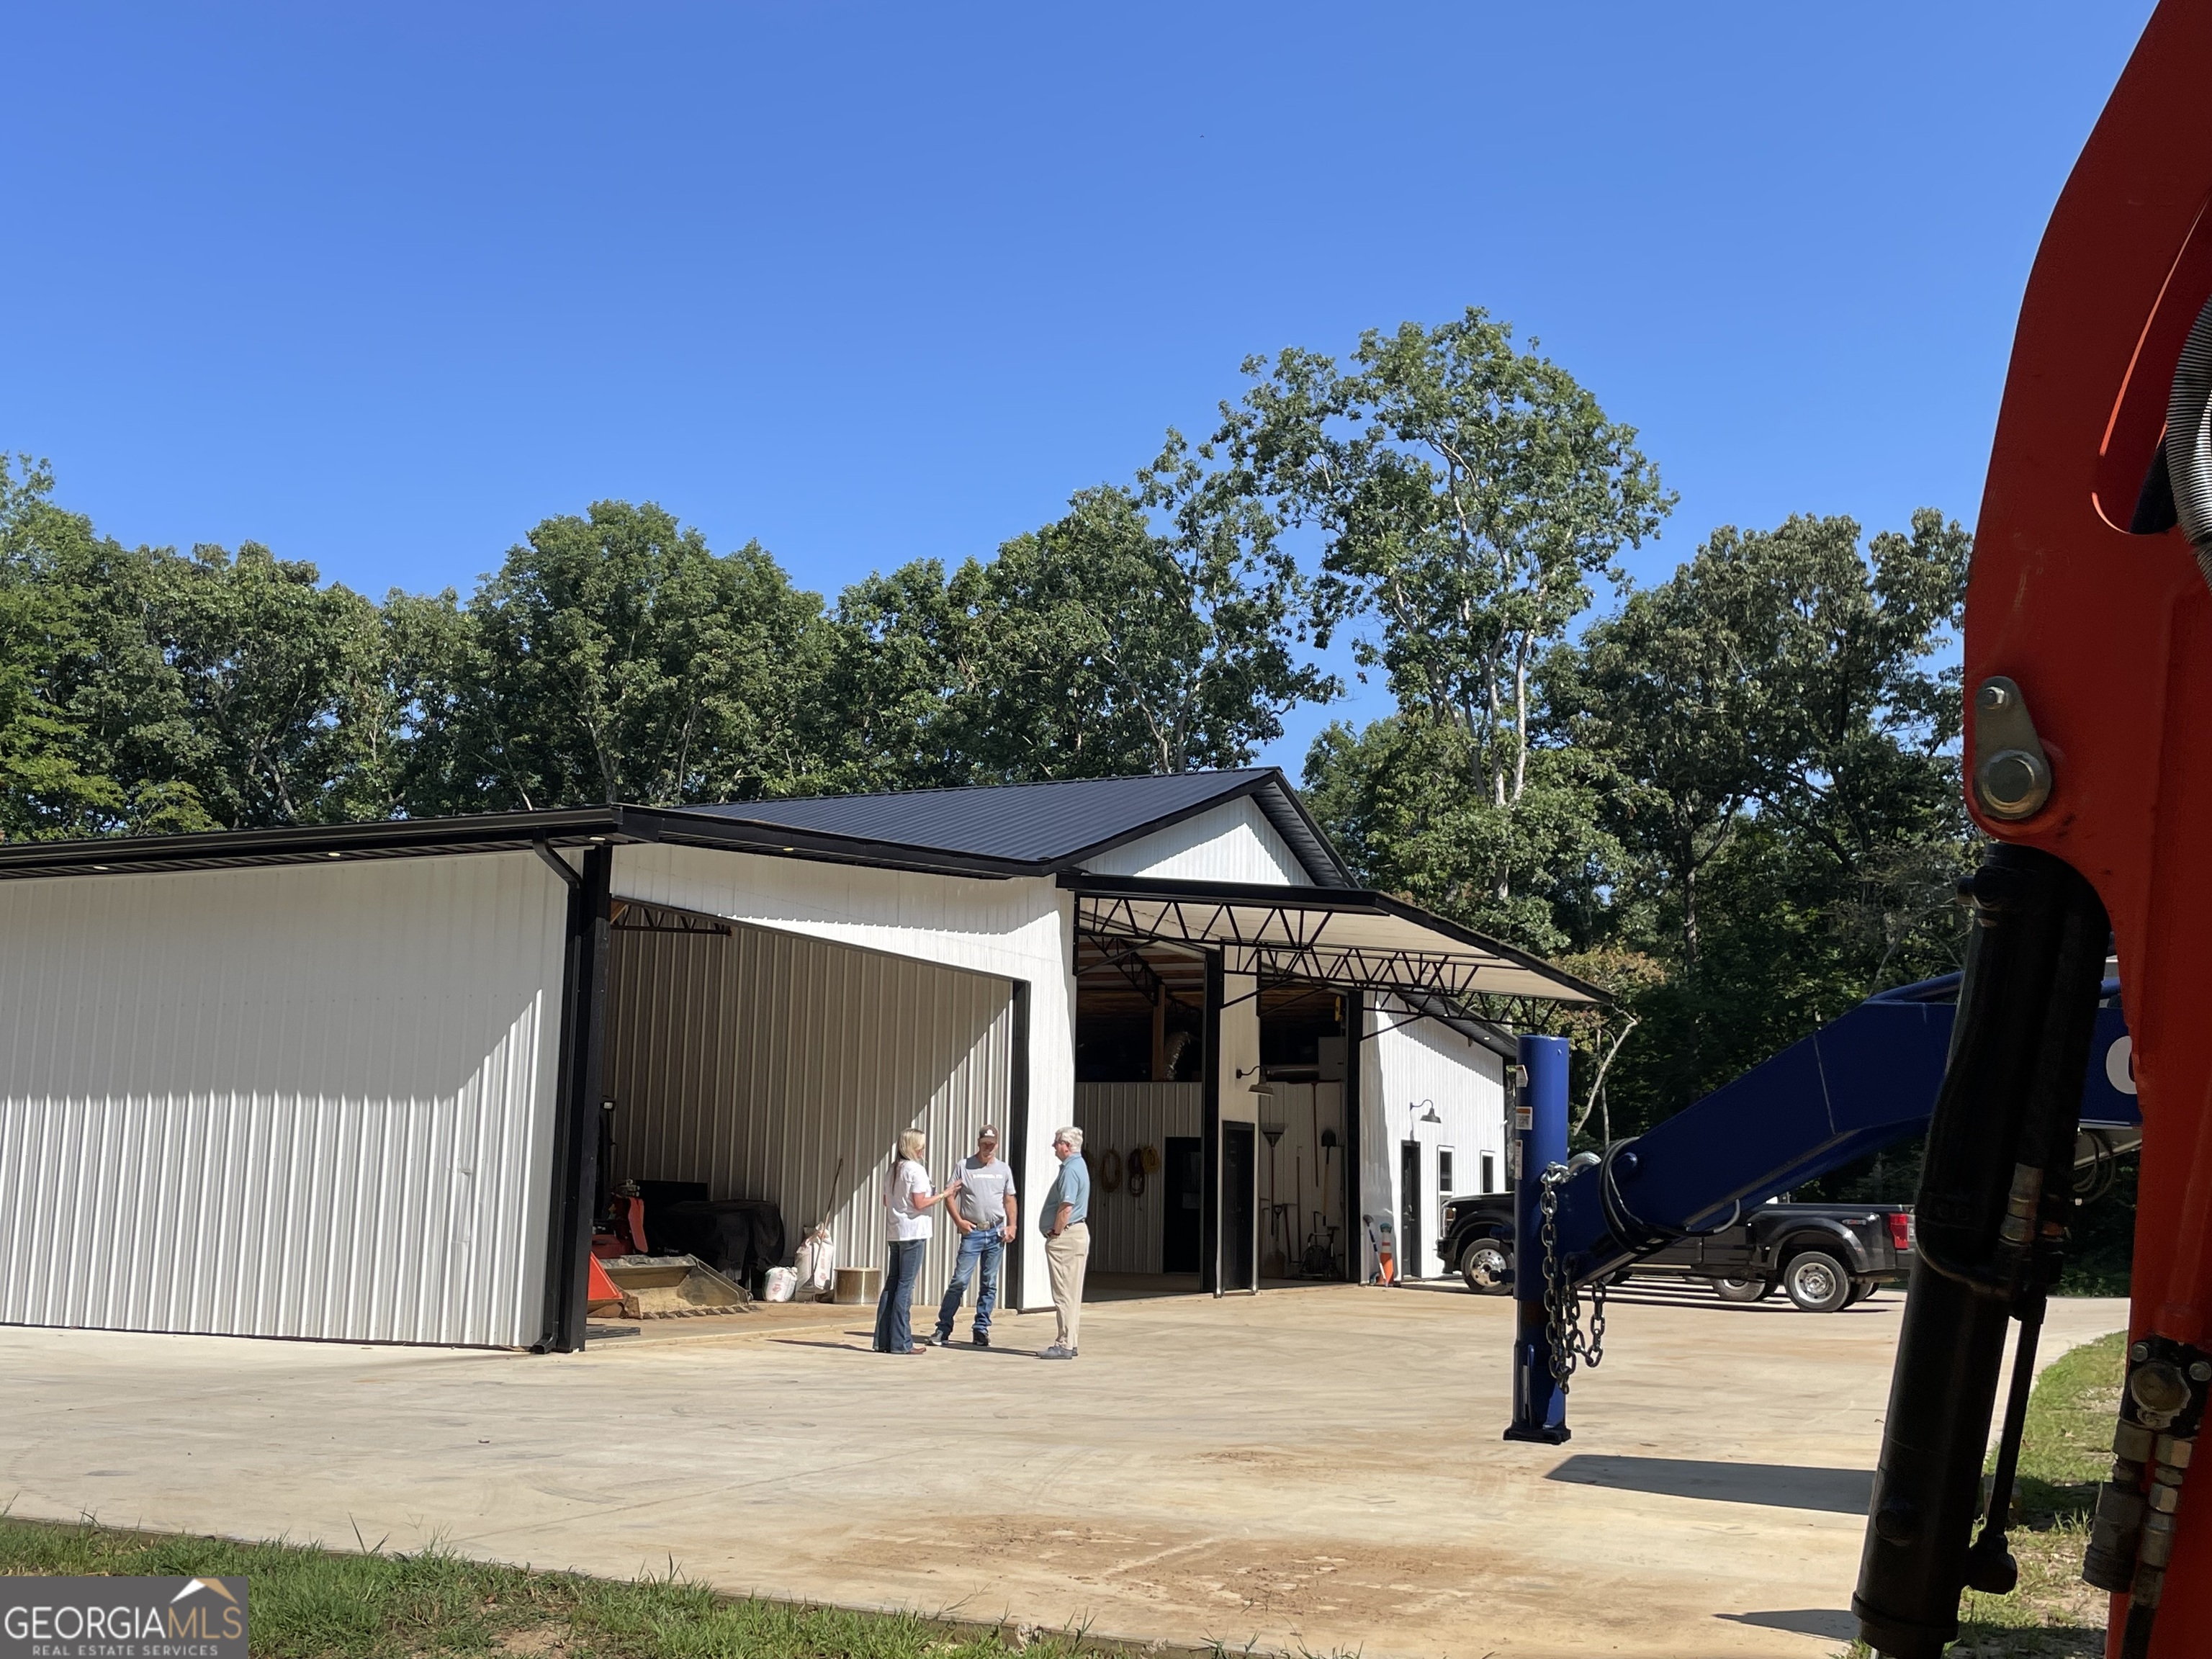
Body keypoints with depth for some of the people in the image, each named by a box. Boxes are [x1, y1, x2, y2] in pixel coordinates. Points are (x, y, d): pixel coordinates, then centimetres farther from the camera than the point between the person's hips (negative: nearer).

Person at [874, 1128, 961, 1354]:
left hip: (896, 1233, 8)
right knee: (906, 1286, -6)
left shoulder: (892, 1170, 13)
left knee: (891, 1284, 9)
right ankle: (901, 1342, -5)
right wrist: (944, 1194, -8)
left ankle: (883, 1340, 9)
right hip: (914, 1232, -8)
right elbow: (920, 1203, -16)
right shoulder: (916, 1170, -11)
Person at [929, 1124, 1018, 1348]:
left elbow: (1009, 1200, 14)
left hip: (996, 1233, 3)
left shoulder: (1004, 1169, 11)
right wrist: (959, 1221, -10)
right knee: (959, 1281, -7)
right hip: (972, 1231, -3)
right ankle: (943, 1328, -2)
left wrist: (1012, 1226, 2)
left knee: (990, 1284, 6)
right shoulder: (964, 1166, 1)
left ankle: (981, 1329, 13)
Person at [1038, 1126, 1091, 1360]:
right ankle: (1069, 1343, 17)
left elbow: (1066, 1208, -23)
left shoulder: (1071, 1170, -17)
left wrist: (1055, 1234, -13)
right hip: (1079, 1233, 11)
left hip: (1066, 1236, -11)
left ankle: (1064, 1345, -6)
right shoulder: (1079, 1165, 16)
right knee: (1073, 1293, 13)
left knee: (1065, 1294, -8)